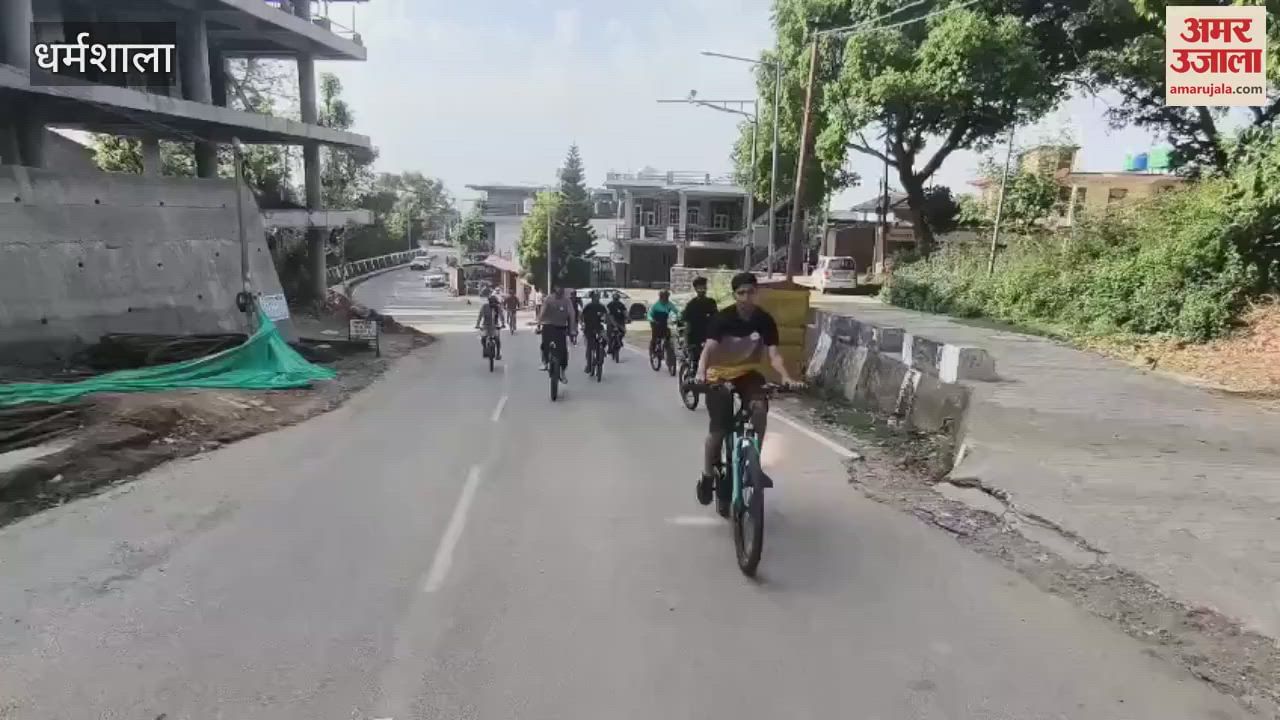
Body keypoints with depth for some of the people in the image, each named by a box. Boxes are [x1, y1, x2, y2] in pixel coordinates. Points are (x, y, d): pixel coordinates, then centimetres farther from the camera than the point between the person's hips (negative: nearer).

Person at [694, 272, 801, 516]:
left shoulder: (764, 320, -10)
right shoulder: (722, 318, -17)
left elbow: (774, 354, -17)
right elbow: (708, 349, -30)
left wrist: (786, 377, -37)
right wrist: (701, 373, -50)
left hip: (748, 373, 2)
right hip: (720, 374, -2)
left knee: (760, 407, -29)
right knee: (719, 429, -12)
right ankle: (707, 475, 10)